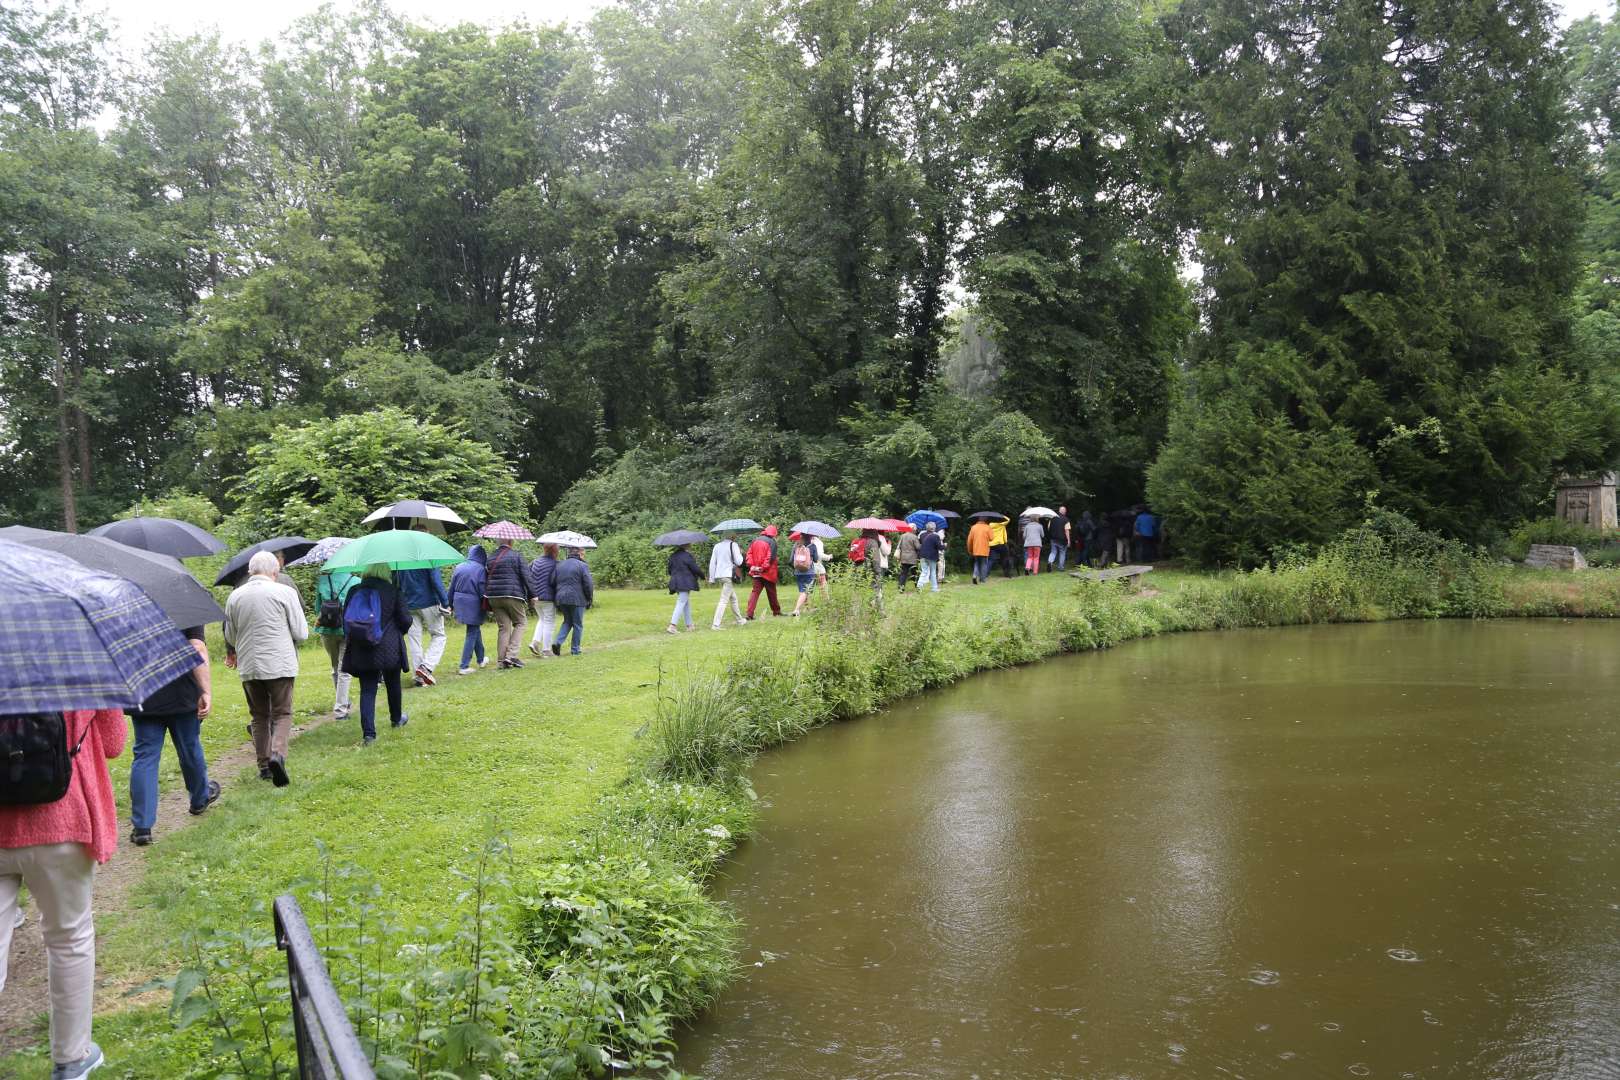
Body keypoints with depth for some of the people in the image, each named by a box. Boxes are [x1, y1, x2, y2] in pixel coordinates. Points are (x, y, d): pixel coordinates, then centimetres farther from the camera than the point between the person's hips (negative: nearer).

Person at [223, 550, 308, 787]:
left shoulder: (235, 596, 5)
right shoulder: (284, 592, -7)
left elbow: (230, 636, 14)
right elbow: (301, 633, -4)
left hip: (248, 667, 3)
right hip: (280, 665, -3)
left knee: (259, 716, 15)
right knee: (282, 714, 4)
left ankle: (264, 765, 15)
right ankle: (277, 753, -19)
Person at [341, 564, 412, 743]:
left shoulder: (354, 591, -1)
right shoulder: (394, 592, -8)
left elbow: (345, 619, 5)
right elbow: (406, 621, -6)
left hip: (361, 650, 1)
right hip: (390, 649, -1)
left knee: (367, 690, 3)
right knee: (393, 684, 20)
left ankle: (368, 733, -5)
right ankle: (396, 719, 39)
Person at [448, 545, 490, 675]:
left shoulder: (458, 567, 6)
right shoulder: (480, 569, -12)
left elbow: (452, 588, 9)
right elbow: (483, 591, -13)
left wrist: (451, 605, 16)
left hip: (459, 604, 6)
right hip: (473, 605, -6)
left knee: (476, 630, 22)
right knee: (472, 635, 1)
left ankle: (481, 660, 35)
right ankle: (464, 667, -2)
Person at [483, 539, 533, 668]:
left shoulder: (490, 558, 13)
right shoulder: (516, 556, -3)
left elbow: (485, 580, 17)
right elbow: (526, 578, -6)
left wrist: (489, 606, 22)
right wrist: (531, 596, 3)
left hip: (494, 597, 5)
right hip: (513, 595, -5)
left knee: (503, 627, 8)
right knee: (521, 623, 7)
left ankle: (502, 659, 6)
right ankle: (511, 655, -5)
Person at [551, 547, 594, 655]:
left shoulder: (559, 565, 12)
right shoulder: (582, 566, -7)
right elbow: (588, 585, -10)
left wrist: (558, 602, 19)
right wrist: (590, 599, 4)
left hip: (561, 598, 5)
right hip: (576, 599, -5)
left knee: (567, 621, 20)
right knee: (578, 624, 7)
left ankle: (557, 641, 0)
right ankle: (575, 649, 10)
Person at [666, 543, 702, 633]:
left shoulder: (672, 556, 9)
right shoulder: (686, 555, -14)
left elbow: (670, 570, 16)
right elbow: (695, 568, -11)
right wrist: (702, 575, 6)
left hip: (675, 582, 8)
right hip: (685, 583, -8)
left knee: (686, 603, 17)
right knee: (681, 603, -8)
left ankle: (689, 625, 22)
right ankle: (672, 625, -17)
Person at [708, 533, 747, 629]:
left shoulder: (717, 546, 10)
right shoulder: (733, 545, -7)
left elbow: (712, 563, 9)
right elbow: (738, 562, -10)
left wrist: (711, 578, 12)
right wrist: (740, 553, 9)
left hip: (719, 575, 7)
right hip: (729, 575, -7)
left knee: (733, 598, 21)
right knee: (724, 600, -7)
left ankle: (740, 620, 34)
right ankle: (715, 624, -14)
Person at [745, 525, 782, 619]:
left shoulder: (755, 540, 9)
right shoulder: (772, 542, -9)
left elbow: (749, 553, 5)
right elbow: (770, 557, -17)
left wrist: (751, 566, -1)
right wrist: (764, 567, -14)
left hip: (756, 572, 4)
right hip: (768, 573, -4)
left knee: (755, 592, 4)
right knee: (771, 592, 10)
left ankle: (750, 613, -7)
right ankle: (776, 611, 23)